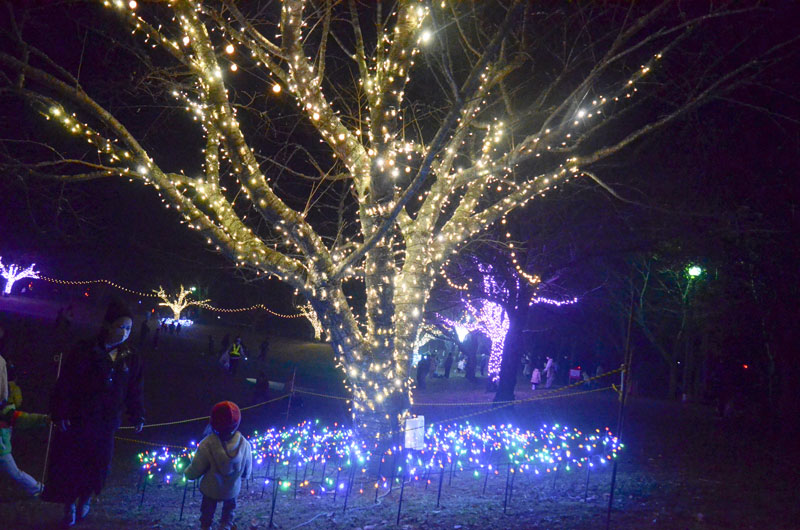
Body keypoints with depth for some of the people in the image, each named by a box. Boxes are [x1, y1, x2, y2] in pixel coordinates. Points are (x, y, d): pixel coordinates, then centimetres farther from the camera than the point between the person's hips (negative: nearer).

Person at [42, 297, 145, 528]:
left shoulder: (131, 358, -1)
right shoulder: (84, 351, -13)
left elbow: (134, 390, 6)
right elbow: (64, 385, -11)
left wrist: (138, 416, 3)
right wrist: (61, 414, -14)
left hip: (106, 423, 3)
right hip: (77, 421, -3)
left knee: (98, 465, 12)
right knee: (70, 463, 7)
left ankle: (85, 499, 38)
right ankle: (69, 505, 28)